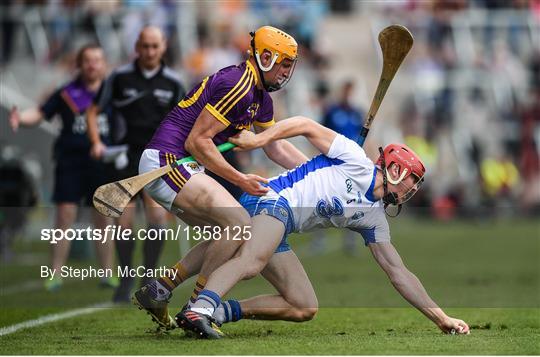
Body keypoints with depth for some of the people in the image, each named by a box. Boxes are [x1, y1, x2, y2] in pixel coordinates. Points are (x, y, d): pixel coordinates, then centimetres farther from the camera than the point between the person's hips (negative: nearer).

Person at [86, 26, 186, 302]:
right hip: (125, 156, -1)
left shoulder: (172, 82, 5)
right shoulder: (119, 77, 0)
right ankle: (125, 280, 15)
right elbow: (93, 111, 7)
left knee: (157, 216, -15)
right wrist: (96, 142, -7)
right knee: (124, 222, -4)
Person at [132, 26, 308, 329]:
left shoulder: (261, 98, 16)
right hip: (167, 161, -11)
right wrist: (240, 180, -16)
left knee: (226, 236, 13)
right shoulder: (237, 85, -16)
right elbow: (197, 142, -18)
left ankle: (156, 293, 14)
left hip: (182, 167, 11)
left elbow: (277, 148, 26)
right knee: (240, 225, -20)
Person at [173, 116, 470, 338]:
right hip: (271, 198, -9)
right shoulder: (357, 162, 1)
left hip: (278, 231, 9)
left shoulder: (373, 218, 21)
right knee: (251, 262, -38)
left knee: (305, 308, 3)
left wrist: (441, 318, 18)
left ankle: (218, 311, -9)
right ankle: (198, 309, -59)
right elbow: (308, 126, 0)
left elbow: (399, 273, 22)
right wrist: (259, 139, -13)